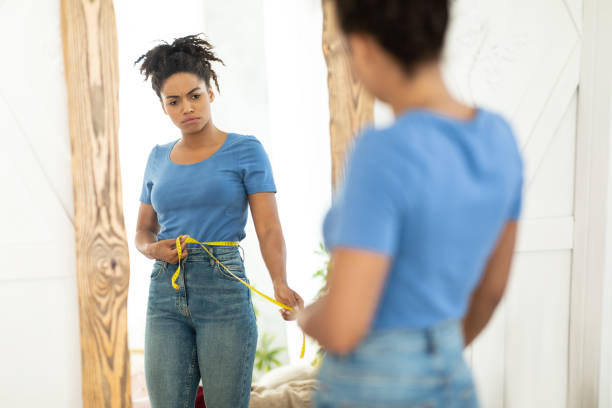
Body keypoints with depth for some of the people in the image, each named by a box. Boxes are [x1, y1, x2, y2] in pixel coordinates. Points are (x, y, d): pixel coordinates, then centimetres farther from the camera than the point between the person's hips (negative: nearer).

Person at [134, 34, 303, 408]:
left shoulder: (245, 150, -1)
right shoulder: (159, 159, 13)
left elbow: (269, 229, -7)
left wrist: (281, 286, -25)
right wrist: (154, 249, -3)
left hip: (224, 289, -4)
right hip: (165, 294, 4)